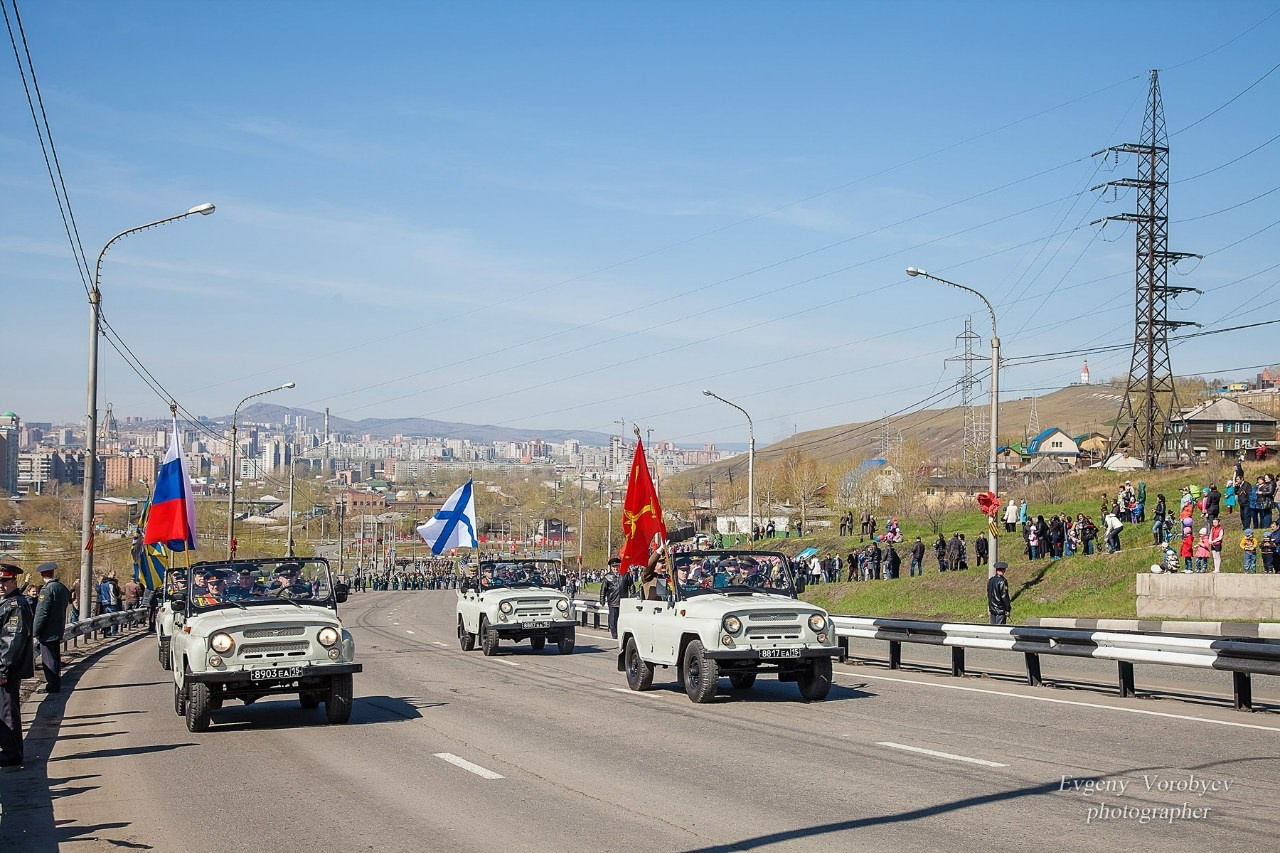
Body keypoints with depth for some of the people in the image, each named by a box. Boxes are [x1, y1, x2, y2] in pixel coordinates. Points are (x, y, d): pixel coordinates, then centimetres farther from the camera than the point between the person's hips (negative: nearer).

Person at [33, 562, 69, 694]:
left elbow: (41, 613, -18)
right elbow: (67, 603, 14)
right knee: (55, 658, 17)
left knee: (49, 660, -1)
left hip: (47, 632, -8)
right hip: (58, 631, 8)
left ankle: (52, 686, 2)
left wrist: (35, 632, -14)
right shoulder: (63, 588, 7)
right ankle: (56, 684, 25)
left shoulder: (47, 590, -17)